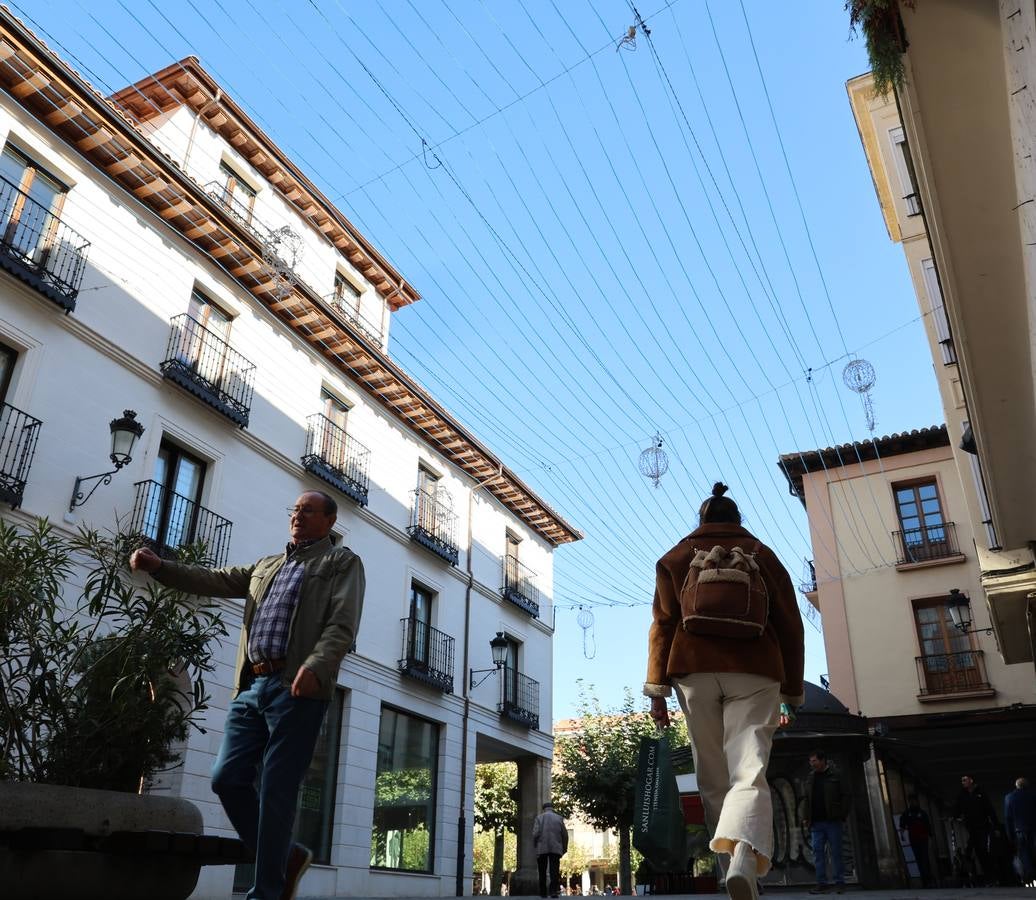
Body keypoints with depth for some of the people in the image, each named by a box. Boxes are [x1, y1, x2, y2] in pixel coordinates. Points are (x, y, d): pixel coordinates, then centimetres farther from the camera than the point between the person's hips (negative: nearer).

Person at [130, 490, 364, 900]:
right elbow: (215, 580, 18)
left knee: (275, 793, -5)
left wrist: (315, 666, -24)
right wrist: (160, 566, 3)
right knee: (227, 778, 3)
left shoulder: (342, 562, 6)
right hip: (251, 686, 7)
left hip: (296, 688, -7)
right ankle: (285, 856, 19)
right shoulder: (266, 565, 27)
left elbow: (342, 625, -8)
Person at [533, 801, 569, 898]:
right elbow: (565, 835, 5)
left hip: (541, 849, 0)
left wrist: (535, 847, 4)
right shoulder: (559, 818, 9)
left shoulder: (539, 817, 5)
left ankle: (543, 893, 8)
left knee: (542, 872, 9)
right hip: (556, 849, 0)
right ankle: (554, 891, -13)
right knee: (555, 871, 0)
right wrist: (564, 848, 14)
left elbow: (535, 834, -6)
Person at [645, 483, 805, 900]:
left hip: (694, 671, 1)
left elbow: (662, 623, 5)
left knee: (713, 777, 12)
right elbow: (789, 626, 13)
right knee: (749, 771, -11)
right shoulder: (762, 554, 15)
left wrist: (657, 689, 2)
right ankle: (745, 859, -35)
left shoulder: (676, 557, 14)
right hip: (754, 674, -1)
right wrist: (792, 691, 18)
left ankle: (729, 859, 15)